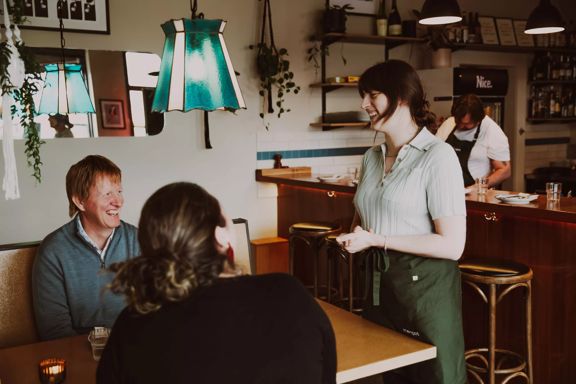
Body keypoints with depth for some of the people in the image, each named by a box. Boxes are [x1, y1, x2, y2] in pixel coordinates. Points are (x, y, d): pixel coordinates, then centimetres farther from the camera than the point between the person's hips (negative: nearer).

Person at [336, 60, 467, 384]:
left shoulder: (437, 156, -14)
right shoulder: (373, 156, 7)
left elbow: (452, 245, -19)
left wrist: (377, 239, -18)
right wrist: (356, 237, -3)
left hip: (425, 284, -7)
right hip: (378, 285, 7)